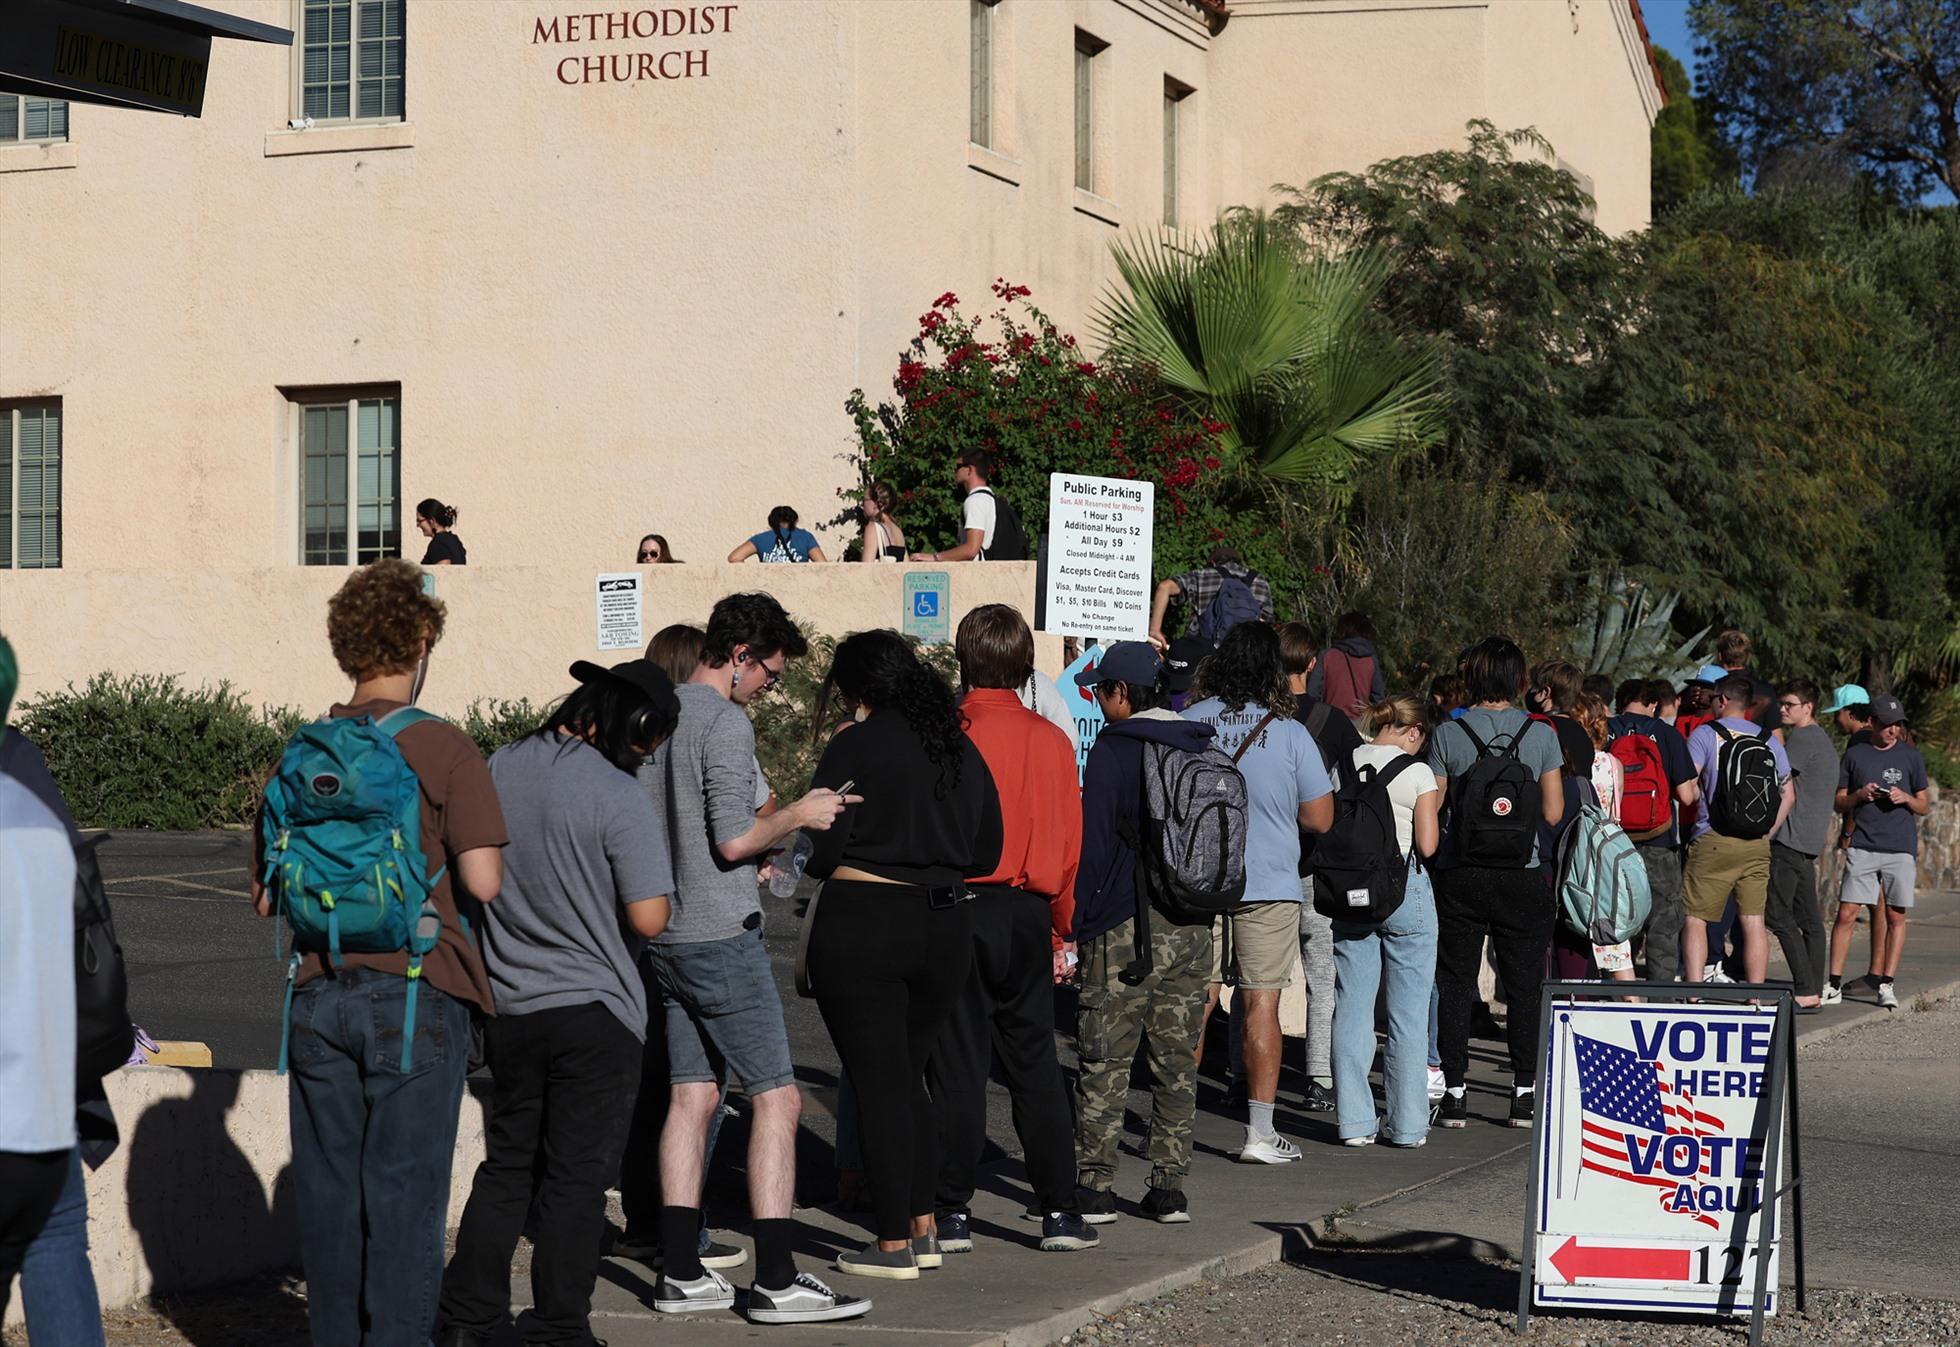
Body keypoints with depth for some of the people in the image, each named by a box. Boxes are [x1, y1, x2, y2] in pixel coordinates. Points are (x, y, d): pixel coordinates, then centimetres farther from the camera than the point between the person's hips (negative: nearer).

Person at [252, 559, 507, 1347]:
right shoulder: (443, 749, -8)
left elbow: (265, 896, 8)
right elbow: (482, 881, -15)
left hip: (319, 994, 4)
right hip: (416, 993, -4)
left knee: (328, 1192, 11)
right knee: (405, 1193, 1)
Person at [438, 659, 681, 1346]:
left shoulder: (497, 769, 2)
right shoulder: (617, 796, -17)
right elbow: (648, 917, -18)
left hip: (508, 1007, 6)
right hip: (593, 1011, -6)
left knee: (505, 1166, 16)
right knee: (576, 1176, 4)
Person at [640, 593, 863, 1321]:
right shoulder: (726, 723, -14)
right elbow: (734, 840, -20)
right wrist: (796, 815, -3)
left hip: (666, 937, 9)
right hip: (721, 937, -9)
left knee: (692, 1096, 11)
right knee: (776, 1097, -5)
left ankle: (681, 1273, 10)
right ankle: (776, 1279, -8)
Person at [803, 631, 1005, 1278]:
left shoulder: (854, 747, -10)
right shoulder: (960, 747, 8)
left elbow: (821, 850, -9)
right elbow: (986, 852, 13)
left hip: (862, 926, -6)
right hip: (946, 927, 6)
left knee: (879, 1084, 0)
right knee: (908, 1079, 18)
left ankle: (893, 1245, 2)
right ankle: (923, 1230, 19)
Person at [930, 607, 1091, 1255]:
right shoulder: (1051, 741, 2)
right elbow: (1069, 843, 6)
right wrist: (1061, 932, 16)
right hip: (1027, 915, 3)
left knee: (957, 1065, 2)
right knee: (1034, 1064, 11)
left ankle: (953, 1214, 4)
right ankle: (1060, 1212, 11)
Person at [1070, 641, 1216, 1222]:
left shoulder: (1114, 749, -8)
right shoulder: (1204, 750, 11)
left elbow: (1093, 843, -8)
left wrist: (1073, 924, -3)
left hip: (1127, 926, -6)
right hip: (1193, 928, 6)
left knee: (1104, 1063, 0)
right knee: (1177, 1062, 9)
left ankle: (1095, 1187, 0)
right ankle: (1170, 1189, 10)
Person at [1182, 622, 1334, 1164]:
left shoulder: (1185, 724, -3)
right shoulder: (1290, 734, -7)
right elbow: (1319, 818, -3)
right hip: (1268, 885, -2)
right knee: (1261, 1003, 3)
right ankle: (1260, 1132, 5)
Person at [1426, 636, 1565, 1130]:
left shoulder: (1447, 735, -5)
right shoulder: (1540, 734, -2)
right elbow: (1553, 813, -1)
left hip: (1460, 878, 0)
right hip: (1521, 879, 1)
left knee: (1454, 986, 7)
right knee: (1524, 987, 9)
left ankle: (1454, 1093, 6)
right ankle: (1524, 1093, 9)